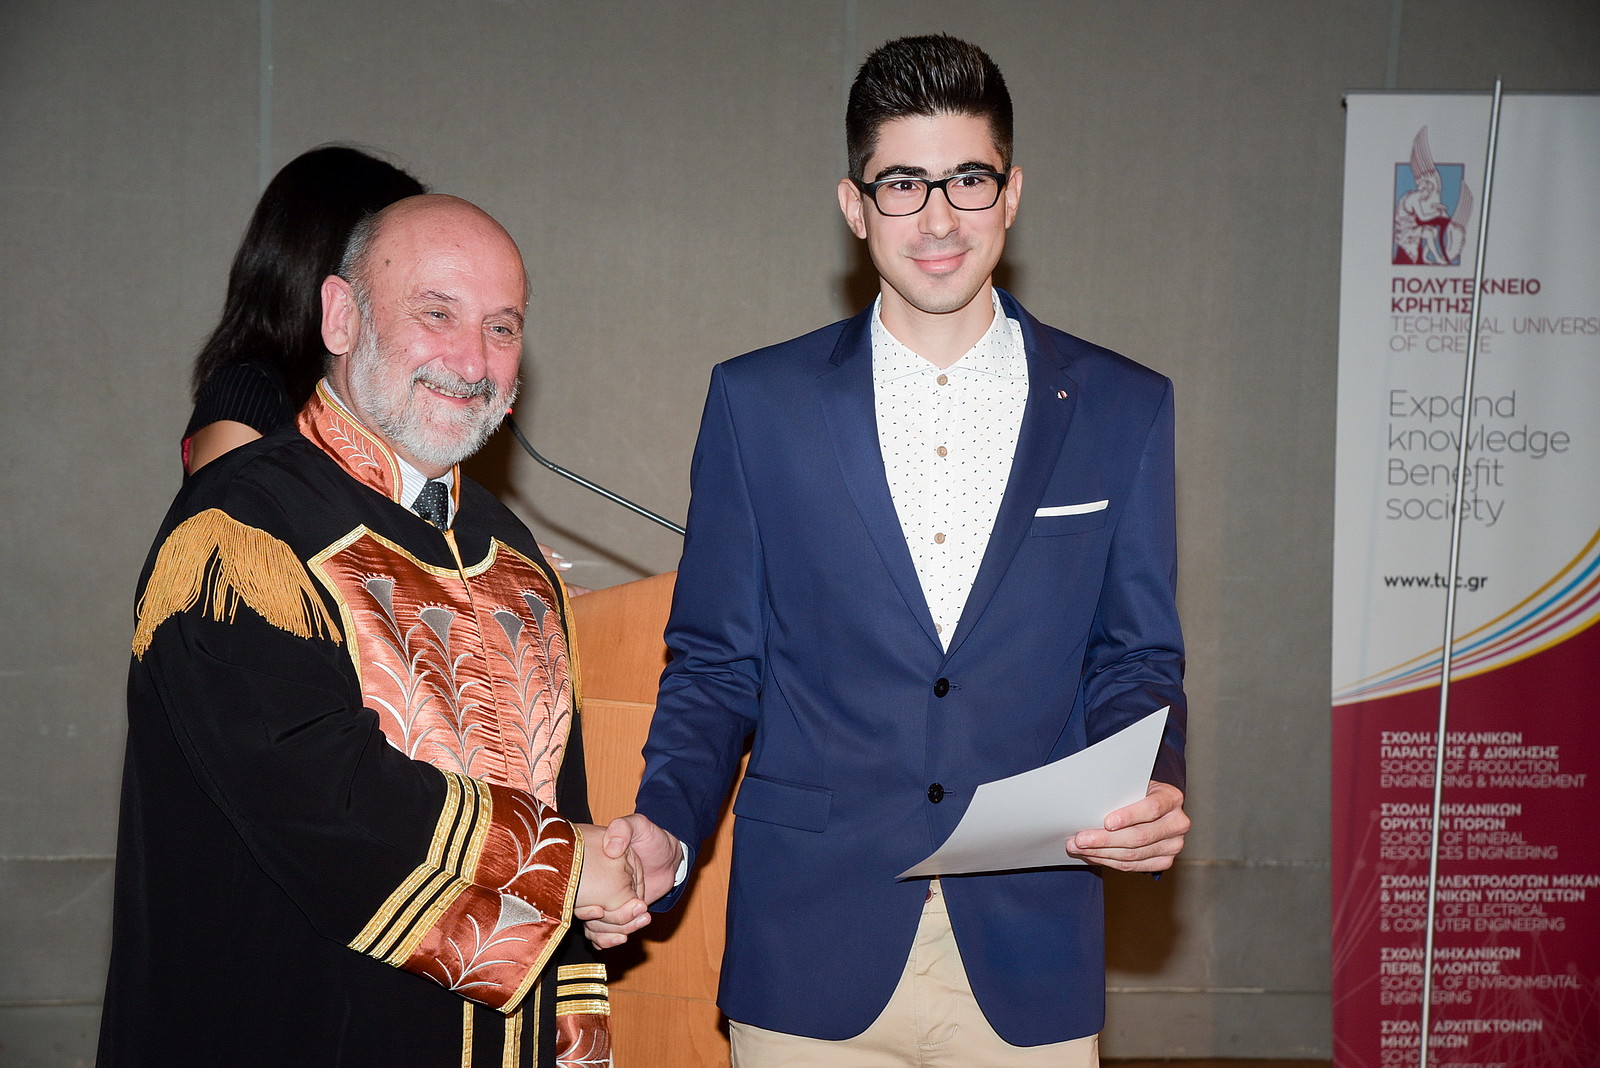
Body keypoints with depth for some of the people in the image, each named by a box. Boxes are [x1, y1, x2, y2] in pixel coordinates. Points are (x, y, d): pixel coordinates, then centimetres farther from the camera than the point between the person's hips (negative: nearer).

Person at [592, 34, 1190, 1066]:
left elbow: (1136, 661, 6)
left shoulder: (1124, 409, 3)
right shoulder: (758, 402, 1)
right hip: (811, 951, 0)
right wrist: (664, 827, -12)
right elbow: (715, 666, 4)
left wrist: (1155, 790, -14)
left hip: (1027, 954, 1)